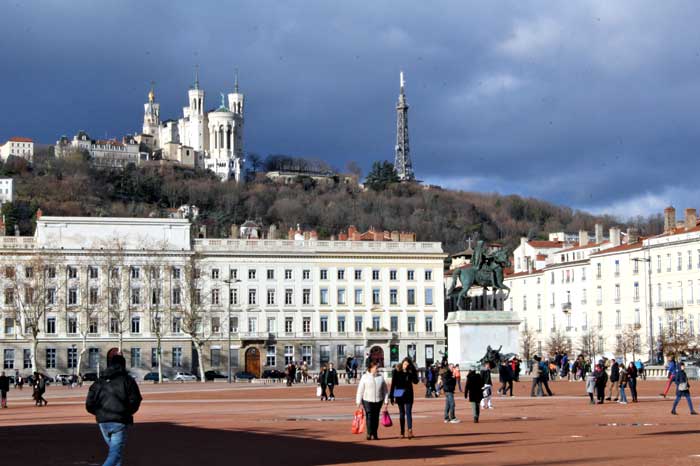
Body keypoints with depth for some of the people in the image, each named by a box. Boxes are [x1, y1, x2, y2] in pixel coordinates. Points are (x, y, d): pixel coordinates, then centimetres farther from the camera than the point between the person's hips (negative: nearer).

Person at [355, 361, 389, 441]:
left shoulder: (380, 377, 7)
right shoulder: (365, 377, 0)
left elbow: (385, 390, 11)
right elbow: (360, 390, 0)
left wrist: (386, 401, 7)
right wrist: (358, 402, -3)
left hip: (378, 400, 3)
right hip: (367, 400, -3)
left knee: (376, 417, 6)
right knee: (369, 416, -9)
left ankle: (375, 434, 12)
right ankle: (369, 434, -5)